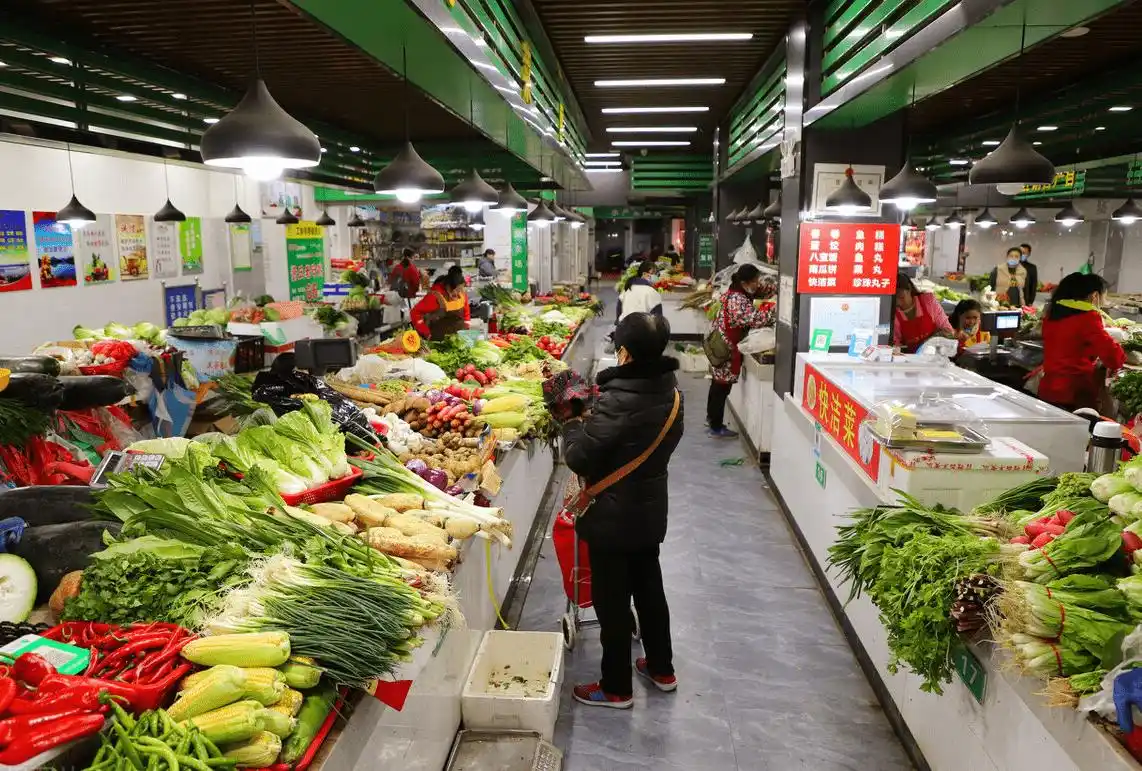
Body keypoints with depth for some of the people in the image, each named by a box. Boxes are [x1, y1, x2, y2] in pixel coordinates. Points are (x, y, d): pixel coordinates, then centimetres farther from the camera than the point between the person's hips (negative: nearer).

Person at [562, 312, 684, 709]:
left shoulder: (618, 400, -28)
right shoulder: (670, 390, -3)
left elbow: (578, 458, -22)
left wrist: (574, 425, -3)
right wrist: (594, 419, 4)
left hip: (613, 516, -7)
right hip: (651, 511, 8)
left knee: (612, 601, 8)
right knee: (649, 588, 23)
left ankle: (616, 688, 23)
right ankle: (661, 668, 39)